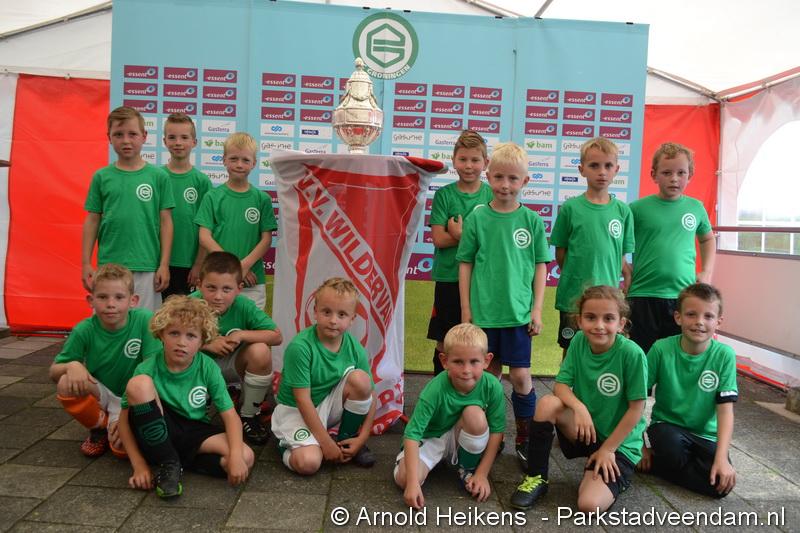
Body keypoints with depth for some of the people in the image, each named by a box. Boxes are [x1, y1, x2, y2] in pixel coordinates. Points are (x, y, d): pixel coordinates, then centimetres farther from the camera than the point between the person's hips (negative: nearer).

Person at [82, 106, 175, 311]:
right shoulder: (101, 177, 4)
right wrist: (86, 264, 5)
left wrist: (164, 264, -2)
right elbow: (92, 221, 7)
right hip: (108, 266, 1)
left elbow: (165, 221, 1)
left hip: (146, 267, -1)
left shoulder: (158, 176, -1)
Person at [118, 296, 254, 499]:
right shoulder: (148, 369, -13)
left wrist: (235, 455, -28)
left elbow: (230, 415, -12)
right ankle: (168, 465, -17)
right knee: (139, 383, -29)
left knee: (246, 458, -24)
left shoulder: (208, 368, -10)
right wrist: (139, 465, -18)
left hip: (194, 432, 1)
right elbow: (125, 419, -10)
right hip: (157, 434, -1)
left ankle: (177, 459, -8)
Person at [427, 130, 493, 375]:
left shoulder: (492, 195, 3)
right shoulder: (444, 194, 0)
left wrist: (460, 234, -14)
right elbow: (439, 239, -9)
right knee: (444, 343, 8)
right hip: (448, 278, -1)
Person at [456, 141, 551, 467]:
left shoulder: (532, 220, 1)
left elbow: (541, 266, 5)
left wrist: (537, 309, 0)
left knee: (521, 376, 3)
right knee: (489, 375, 11)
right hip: (483, 312, 0)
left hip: (519, 313, 0)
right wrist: (466, 308, 1)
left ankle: (525, 439, 20)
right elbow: (465, 264, 3)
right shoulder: (477, 217, -1)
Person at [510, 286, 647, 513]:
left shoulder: (631, 353, -21)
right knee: (547, 403, -25)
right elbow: (560, 385, -6)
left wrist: (607, 449, -13)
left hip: (619, 442, -4)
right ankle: (535, 478, -7)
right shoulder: (579, 341, -7)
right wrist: (579, 407, -27)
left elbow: (636, 408, -15)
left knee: (590, 506, -25)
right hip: (585, 431, 4)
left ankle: (617, 478, 8)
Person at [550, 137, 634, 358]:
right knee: (571, 352, 11)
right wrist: (576, 276, -3)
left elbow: (621, 255, 6)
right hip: (574, 295, -2)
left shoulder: (623, 211, 2)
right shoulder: (570, 208, -4)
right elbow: (560, 253, 1)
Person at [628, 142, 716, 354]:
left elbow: (708, 239, 24)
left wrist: (707, 273, 13)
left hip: (685, 296, 3)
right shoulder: (638, 208, -3)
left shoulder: (696, 207, 7)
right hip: (644, 296, -2)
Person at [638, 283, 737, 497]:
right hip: (667, 425, -2)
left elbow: (725, 410, -10)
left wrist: (722, 458, -20)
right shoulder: (662, 349, -13)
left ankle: (655, 463, -2)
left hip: (705, 435, 3)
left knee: (722, 483, -23)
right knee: (671, 446, -36)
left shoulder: (724, 355, -10)